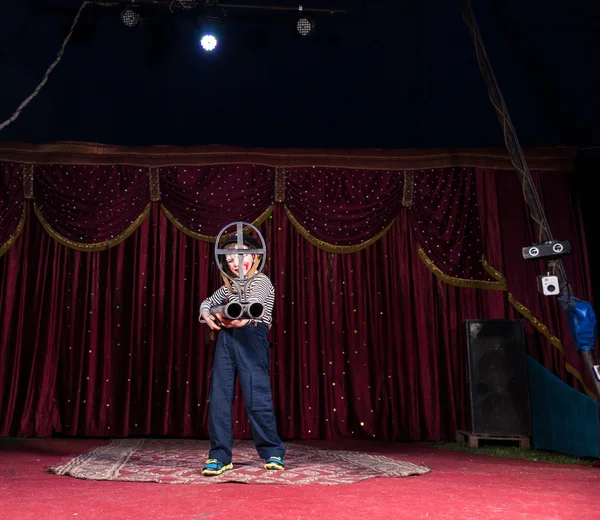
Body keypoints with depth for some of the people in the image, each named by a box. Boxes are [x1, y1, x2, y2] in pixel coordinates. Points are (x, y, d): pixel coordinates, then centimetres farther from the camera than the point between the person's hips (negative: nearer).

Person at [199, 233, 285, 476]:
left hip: (251, 337, -6)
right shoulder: (229, 286, 25)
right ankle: (220, 456, 6)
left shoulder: (261, 281, 5)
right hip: (226, 338, 6)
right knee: (218, 396, 0)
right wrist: (207, 316, 13)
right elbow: (207, 302, 32)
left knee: (257, 396, -9)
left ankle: (273, 453, 5)